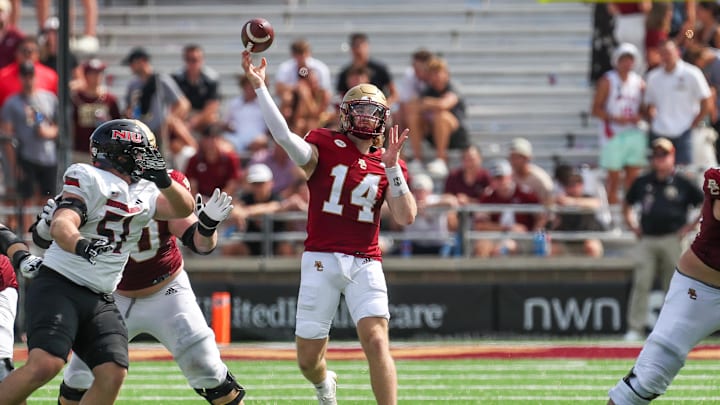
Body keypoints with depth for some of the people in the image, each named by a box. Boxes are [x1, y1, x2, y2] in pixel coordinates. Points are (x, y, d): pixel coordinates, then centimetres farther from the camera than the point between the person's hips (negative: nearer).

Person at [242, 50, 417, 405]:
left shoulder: (387, 166, 8)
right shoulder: (324, 147, 0)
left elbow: (405, 217, -3)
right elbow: (284, 136, -20)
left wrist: (391, 167, -11)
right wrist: (259, 86, -29)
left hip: (365, 263, 1)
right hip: (321, 260, -1)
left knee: (376, 343, -19)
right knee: (308, 360, 7)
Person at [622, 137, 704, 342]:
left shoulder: (682, 183, 3)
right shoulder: (642, 182, 11)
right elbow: (627, 205, 27)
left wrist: (690, 226, 0)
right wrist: (633, 226, 14)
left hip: (672, 240, -2)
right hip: (647, 240, 2)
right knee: (641, 284, -7)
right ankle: (635, 329, -7)